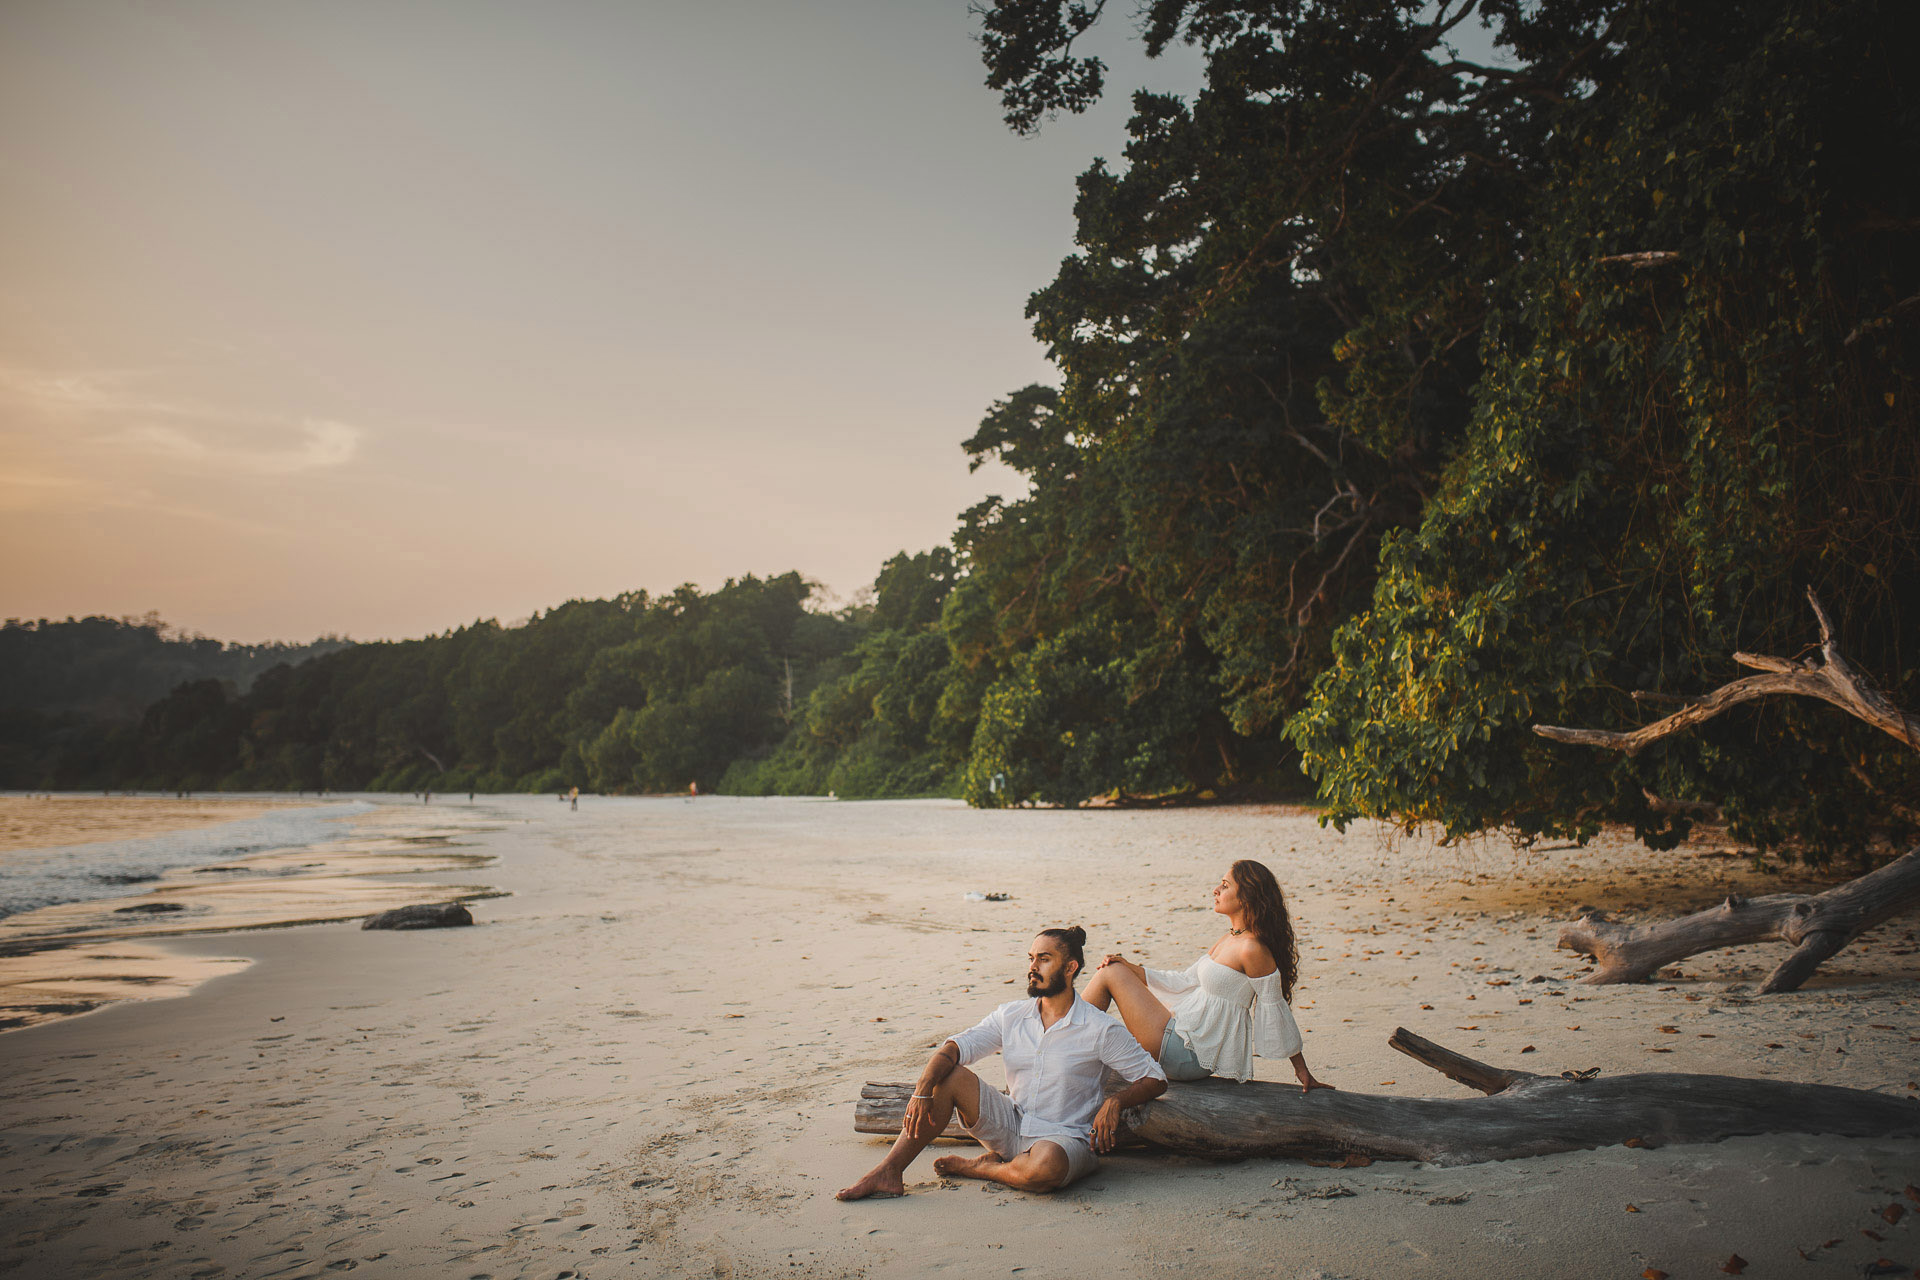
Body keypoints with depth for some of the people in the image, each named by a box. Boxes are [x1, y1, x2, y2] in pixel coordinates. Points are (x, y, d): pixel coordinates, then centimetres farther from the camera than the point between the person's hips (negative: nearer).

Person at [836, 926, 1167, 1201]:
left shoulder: (1100, 1029, -8)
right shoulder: (1011, 1016, 4)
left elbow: (1155, 1079, -4)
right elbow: (955, 1047, -6)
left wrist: (1115, 1102, -22)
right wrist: (923, 1090, -23)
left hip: (1065, 1138, -4)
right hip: (1012, 1125, 5)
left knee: (1045, 1167, -40)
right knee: (948, 1075, -14)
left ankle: (980, 1167, -8)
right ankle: (888, 1173, -17)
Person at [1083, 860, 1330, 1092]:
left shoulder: (1252, 949, -20)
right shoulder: (1229, 939, 10)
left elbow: (1275, 1011, -13)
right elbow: (1185, 981, 15)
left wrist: (1302, 1071, -7)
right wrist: (1131, 969, 8)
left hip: (1188, 1056, -9)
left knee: (1109, 974, -8)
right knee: (1112, 969, 13)